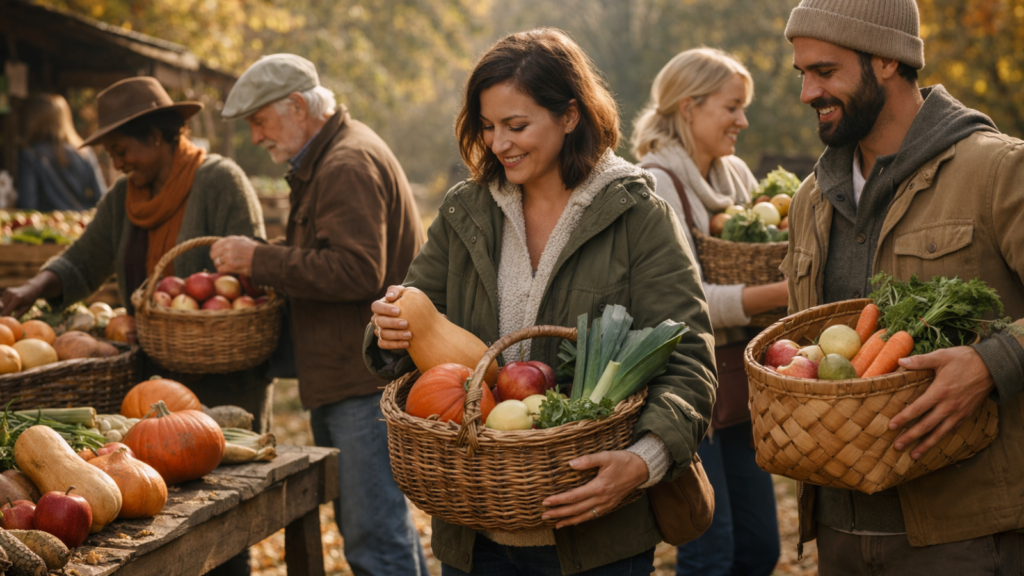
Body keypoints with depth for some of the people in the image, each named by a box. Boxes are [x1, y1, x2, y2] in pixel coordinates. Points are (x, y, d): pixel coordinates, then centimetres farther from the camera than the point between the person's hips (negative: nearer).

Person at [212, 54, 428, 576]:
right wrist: (259, 267, 11)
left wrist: (261, 261, -17)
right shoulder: (327, 160, 22)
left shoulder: (348, 165, -14)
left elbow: (357, 270, -24)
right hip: (343, 377, 11)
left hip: (366, 381, -11)